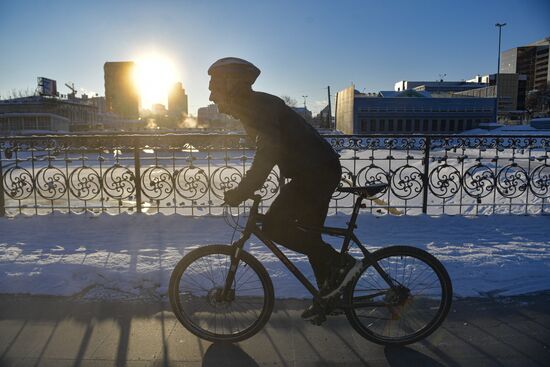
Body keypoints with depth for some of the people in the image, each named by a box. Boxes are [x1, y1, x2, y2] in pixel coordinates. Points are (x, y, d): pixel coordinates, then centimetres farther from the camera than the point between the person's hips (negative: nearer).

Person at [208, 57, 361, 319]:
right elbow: (266, 152, 26)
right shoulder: (255, 106, 16)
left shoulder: (259, 106, -16)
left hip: (317, 172, -10)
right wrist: (244, 188, 26)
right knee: (309, 235, 16)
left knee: (274, 226, -12)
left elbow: (268, 153, -29)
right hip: (321, 170, 10)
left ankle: (340, 264, -5)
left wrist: (240, 193, -27)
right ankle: (330, 294, 29)